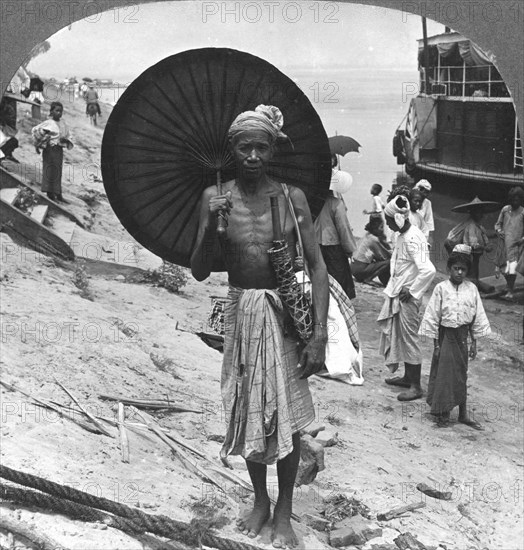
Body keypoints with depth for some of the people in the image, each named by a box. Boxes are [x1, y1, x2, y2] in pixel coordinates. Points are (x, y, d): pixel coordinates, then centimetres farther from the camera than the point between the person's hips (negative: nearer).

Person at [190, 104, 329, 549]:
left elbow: (317, 267, -4)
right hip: (241, 315, 2)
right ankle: (260, 501, 34)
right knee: (248, 411, 13)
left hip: (288, 315, -2)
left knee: (287, 415, 2)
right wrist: (210, 224, -20)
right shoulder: (215, 197, -2)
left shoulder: (292, 198, -4)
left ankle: (284, 512, 20)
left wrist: (320, 333, -11)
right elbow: (199, 272, -3)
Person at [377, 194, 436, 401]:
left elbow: (428, 270, -31)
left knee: (409, 338, -1)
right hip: (398, 294, 9)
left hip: (408, 297, -9)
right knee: (399, 336, 18)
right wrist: (393, 289, 11)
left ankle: (416, 387, 10)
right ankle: (408, 377, 32)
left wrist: (412, 292, -22)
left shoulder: (413, 239, -23)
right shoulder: (402, 235, 7)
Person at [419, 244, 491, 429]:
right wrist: (436, 344, -7)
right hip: (445, 335, -2)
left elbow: (477, 317, 5)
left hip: (462, 336, 3)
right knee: (443, 374, 2)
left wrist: (474, 342, 5)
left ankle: (463, 413, 19)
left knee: (461, 374, 10)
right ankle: (442, 413, 14)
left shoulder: (471, 289, -1)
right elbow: (433, 317, -6)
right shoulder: (441, 288, -9)